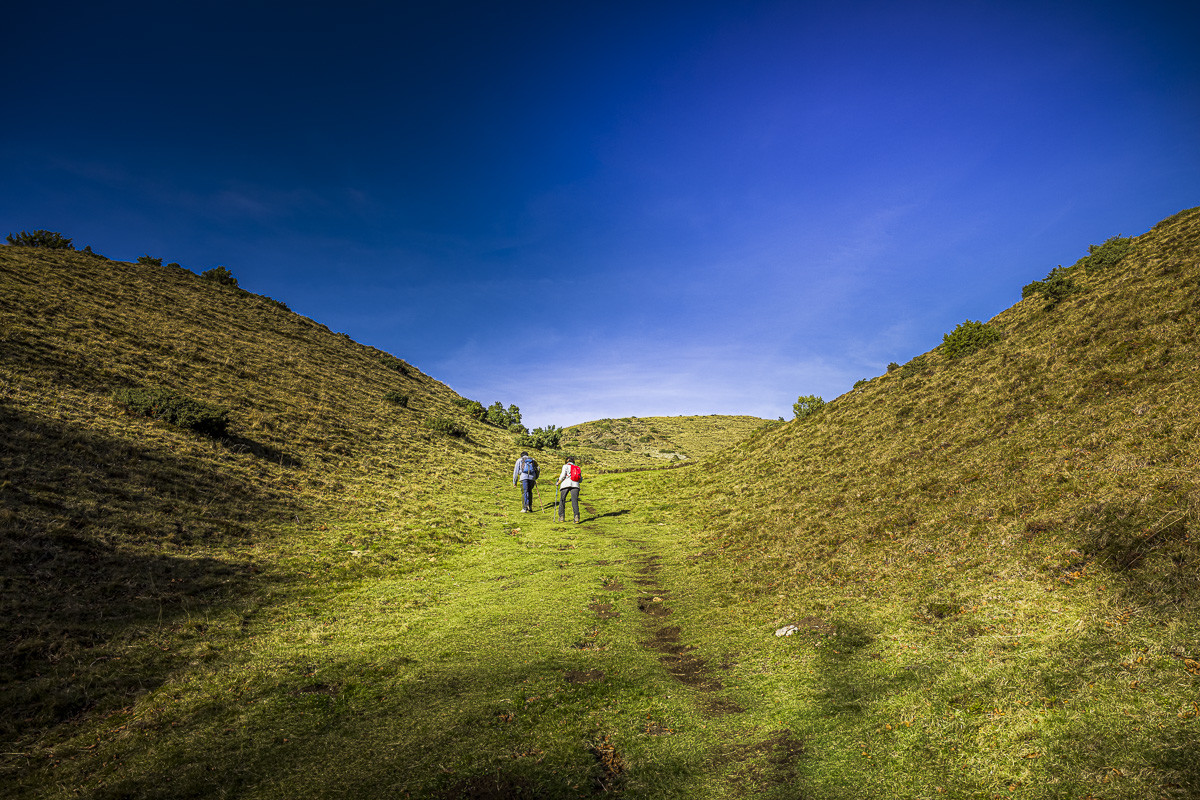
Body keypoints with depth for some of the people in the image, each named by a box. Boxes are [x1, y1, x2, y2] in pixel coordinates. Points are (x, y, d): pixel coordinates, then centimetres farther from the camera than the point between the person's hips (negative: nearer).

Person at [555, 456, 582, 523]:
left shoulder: (566, 466, 14)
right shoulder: (577, 468, 26)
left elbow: (563, 475, -2)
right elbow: (581, 480, 22)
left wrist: (558, 482, 9)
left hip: (566, 485, -2)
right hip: (575, 485, 3)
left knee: (562, 500, 9)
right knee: (574, 501, -6)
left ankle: (561, 517, 6)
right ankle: (576, 516, -25)